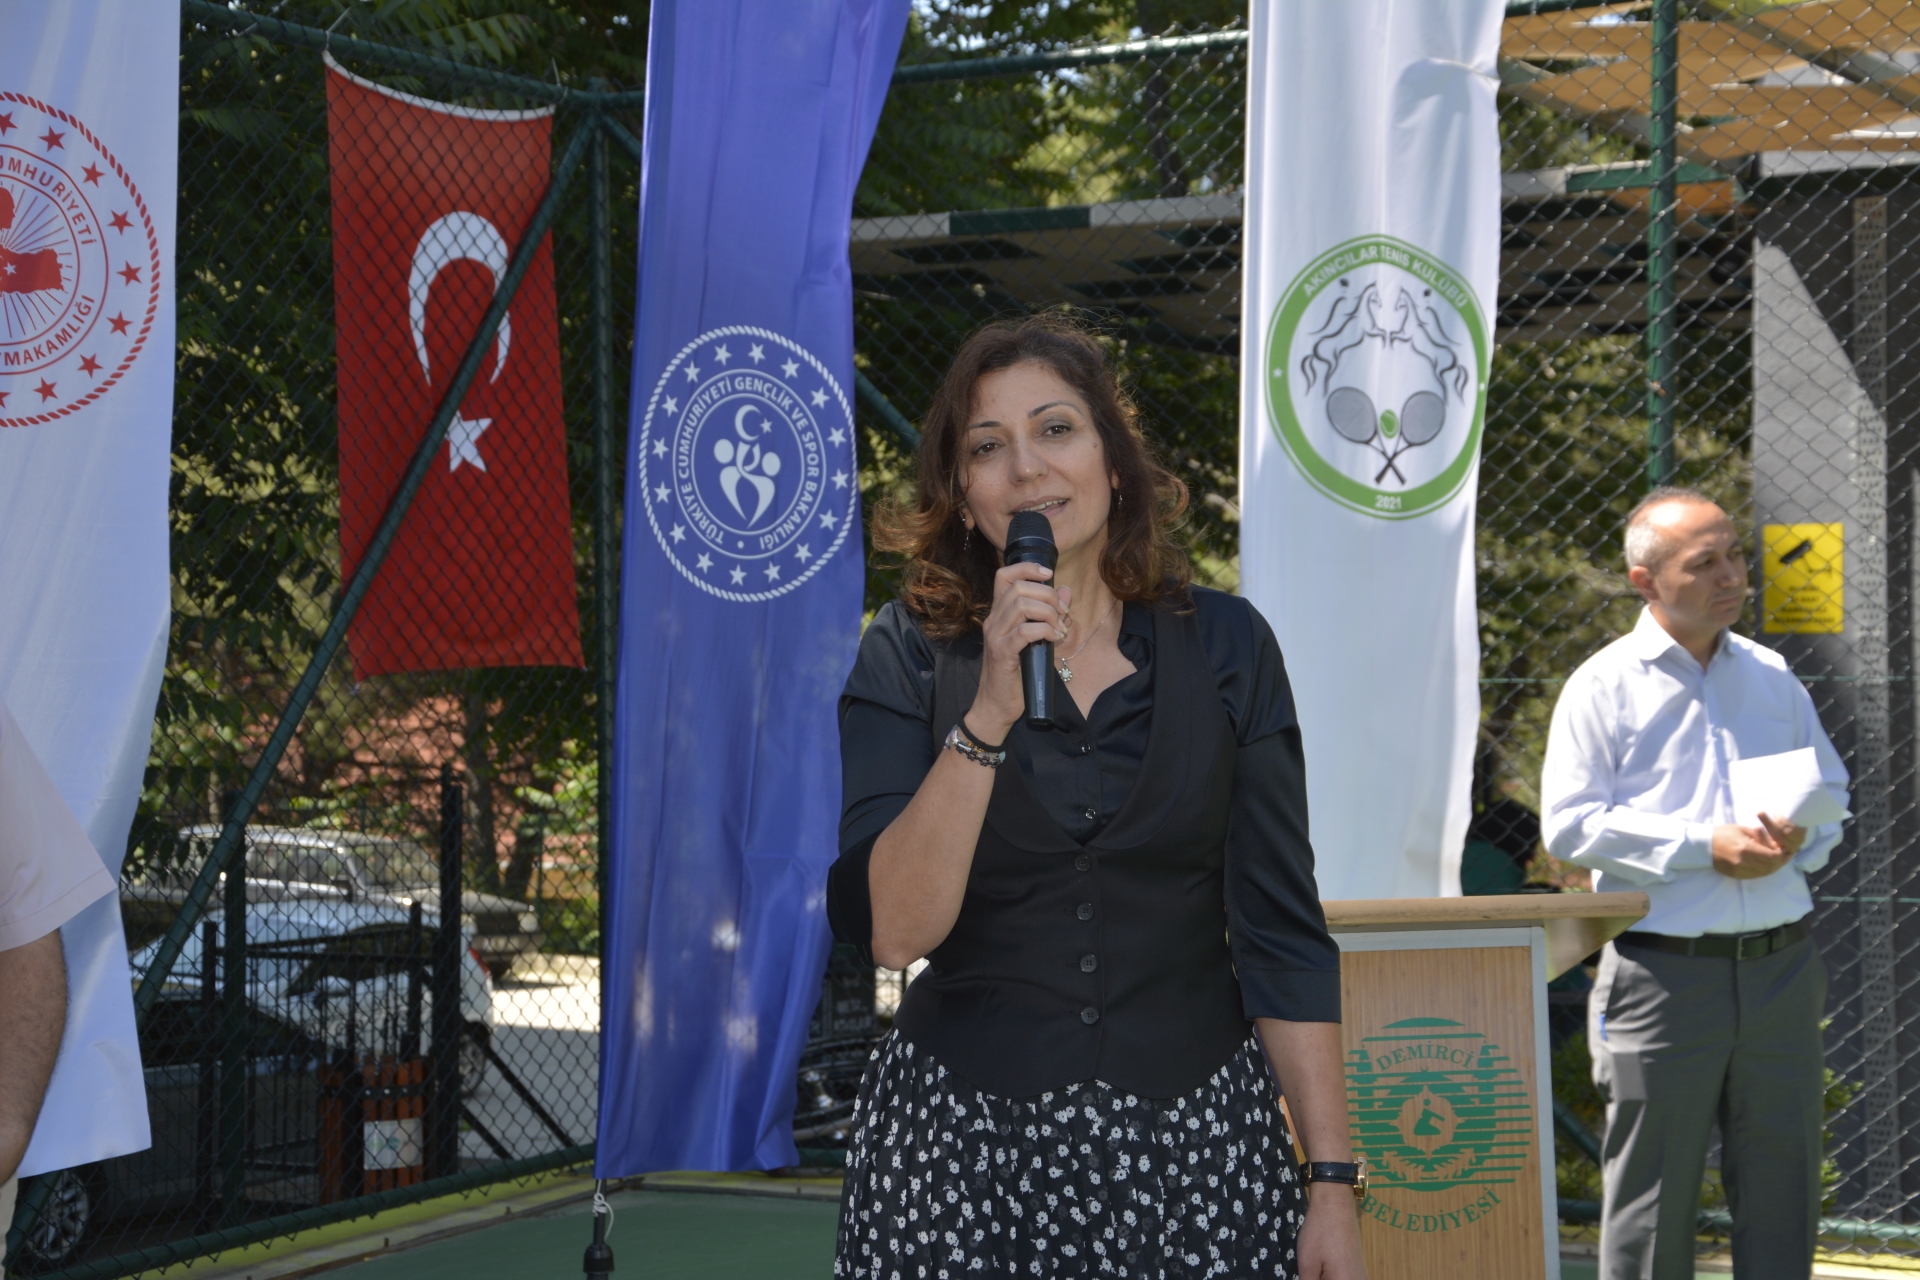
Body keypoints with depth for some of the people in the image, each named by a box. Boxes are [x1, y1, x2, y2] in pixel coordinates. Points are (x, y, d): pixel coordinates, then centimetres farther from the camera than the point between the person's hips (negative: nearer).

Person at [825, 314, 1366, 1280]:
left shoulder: (1224, 646, 2)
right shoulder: (909, 655, -2)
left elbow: (1281, 939, 2)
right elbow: (891, 930, -13)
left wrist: (1332, 1182, -3)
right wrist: (991, 711, -21)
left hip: (1194, 1145, 1)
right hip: (963, 1147, -1)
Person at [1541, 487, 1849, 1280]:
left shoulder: (1773, 678, 14)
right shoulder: (1604, 686, -2)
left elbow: (1831, 790, 21)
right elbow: (1569, 824, -8)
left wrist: (1799, 840, -3)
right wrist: (1704, 848, -15)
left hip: (1780, 967, 5)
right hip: (1665, 971, -4)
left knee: (1782, 1189, 8)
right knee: (1652, 1196, 1)